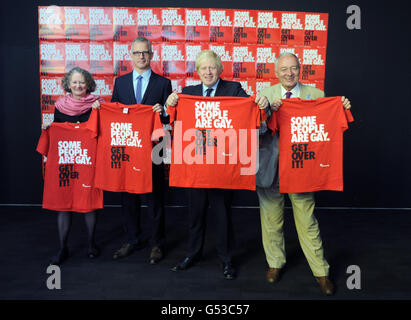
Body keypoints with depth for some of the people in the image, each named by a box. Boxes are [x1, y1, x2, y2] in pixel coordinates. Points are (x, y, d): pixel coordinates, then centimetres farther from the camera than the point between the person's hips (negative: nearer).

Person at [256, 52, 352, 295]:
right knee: (272, 220, 14)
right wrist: (267, 111, -20)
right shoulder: (266, 95, 4)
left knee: (307, 222, 6)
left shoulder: (315, 95, 3)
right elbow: (257, 130, -4)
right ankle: (275, 263, 36)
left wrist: (342, 110, -13)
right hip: (271, 167, 2)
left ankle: (321, 271, 24)